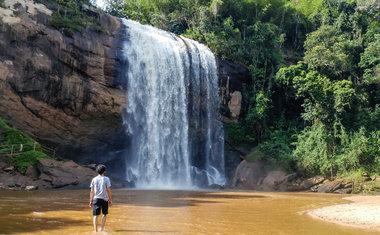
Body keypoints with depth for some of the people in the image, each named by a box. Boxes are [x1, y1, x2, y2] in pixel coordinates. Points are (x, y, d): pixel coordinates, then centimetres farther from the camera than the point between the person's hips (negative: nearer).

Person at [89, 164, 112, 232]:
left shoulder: (94, 179, 6)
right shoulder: (106, 179, -1)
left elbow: (92, 191, 5)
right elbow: (108, 190, -4)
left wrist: (91, 201, 11)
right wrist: (110, 200, 2)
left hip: (96, 199, 1)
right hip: (105, 199, -1)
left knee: (95, 215, 3)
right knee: (104, 214, 16)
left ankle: (96, 231, 0)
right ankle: (102, 228, 10)